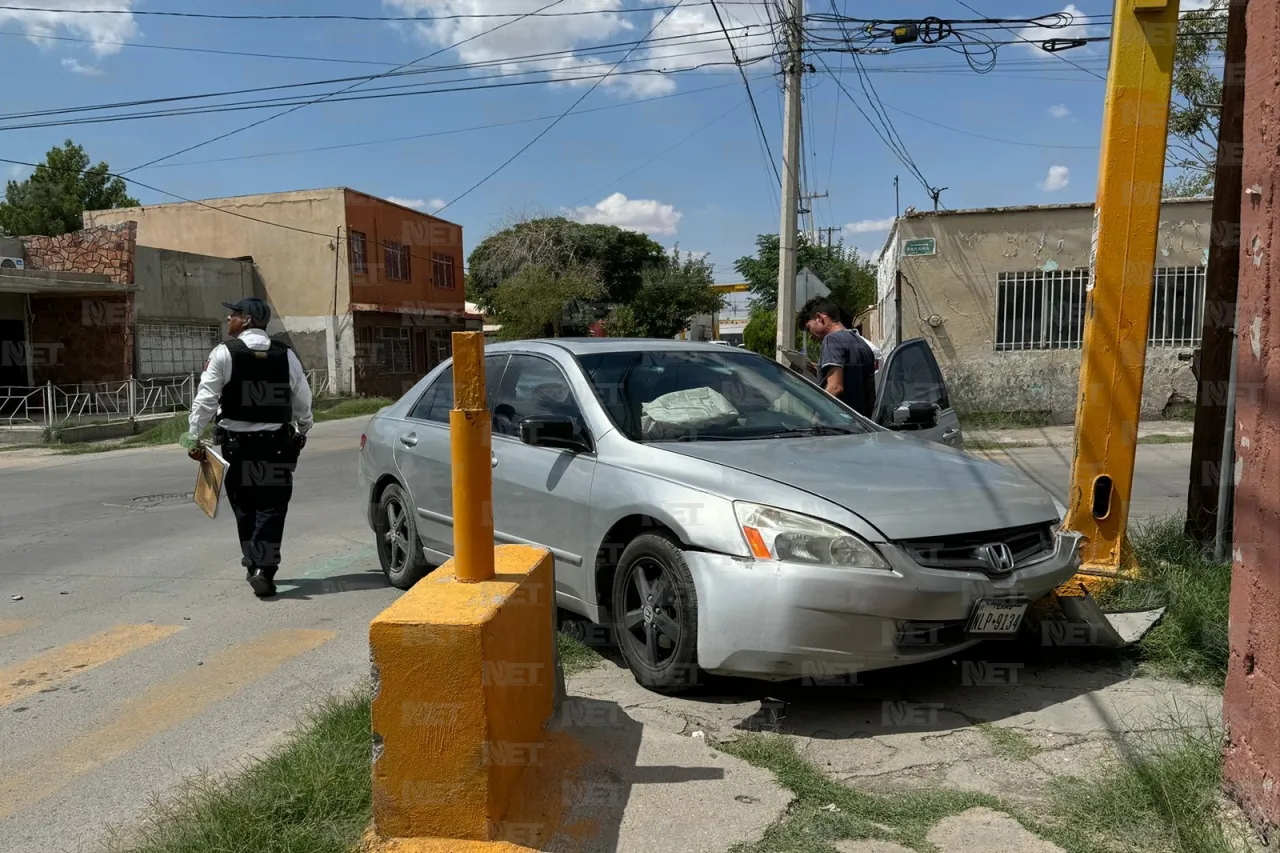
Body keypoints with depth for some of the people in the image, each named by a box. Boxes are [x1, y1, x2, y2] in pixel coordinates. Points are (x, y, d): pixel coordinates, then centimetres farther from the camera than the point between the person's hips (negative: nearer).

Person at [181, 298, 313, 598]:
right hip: (277, 444, 1)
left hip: (237, 443, -1)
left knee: (244, 508, 14)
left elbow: (205, 399, -8)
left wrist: (193, 438, -2)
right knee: (271, 510, 2)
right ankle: (264, 570, -9)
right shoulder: (286, 355, 3)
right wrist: (303, 430, 23)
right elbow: (303, 401, 8)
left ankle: (254, 565, 24)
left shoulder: (223, 353, -5)